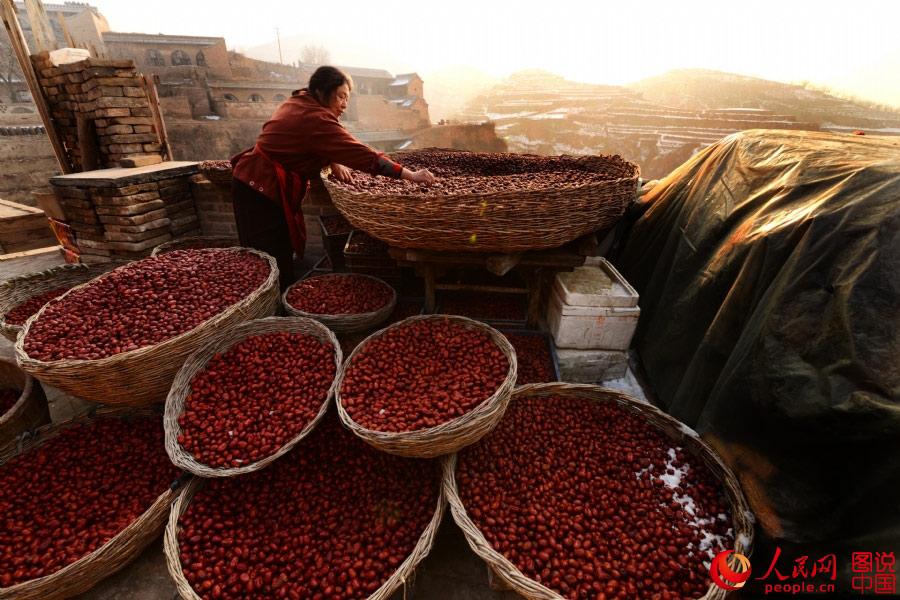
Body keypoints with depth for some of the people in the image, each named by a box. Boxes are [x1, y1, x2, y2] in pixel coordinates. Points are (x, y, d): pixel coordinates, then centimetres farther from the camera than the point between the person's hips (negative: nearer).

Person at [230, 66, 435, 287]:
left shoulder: (297, 102, 9)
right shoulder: (316, 119, -22)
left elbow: (320, 145, 18)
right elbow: (361, 153, -27)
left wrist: (333, 162, -3)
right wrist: (411, 175, -27)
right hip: (263, 189, -10)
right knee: (276, 263, -4)